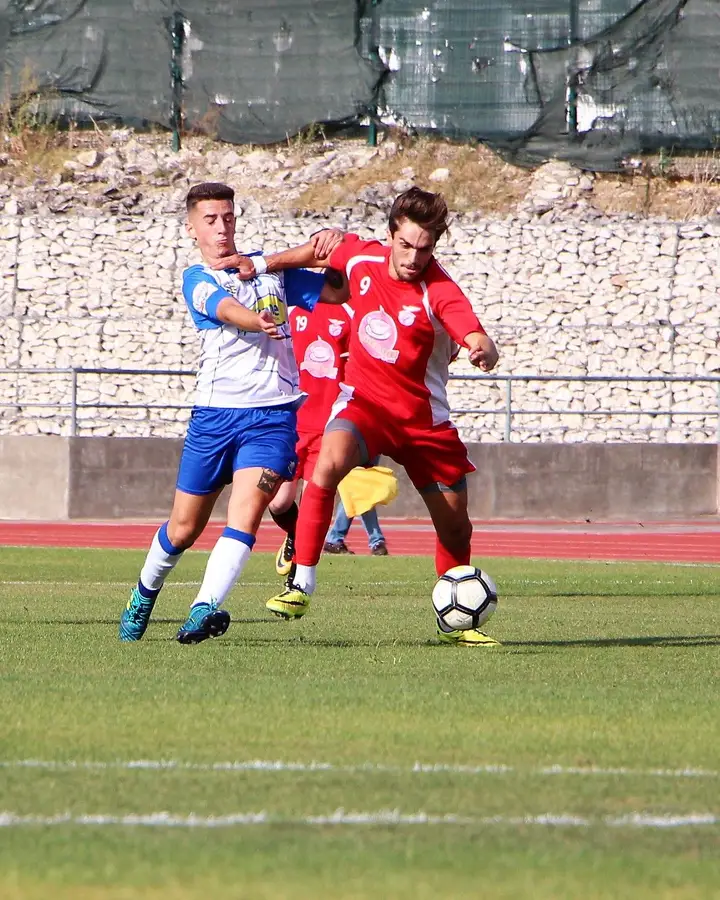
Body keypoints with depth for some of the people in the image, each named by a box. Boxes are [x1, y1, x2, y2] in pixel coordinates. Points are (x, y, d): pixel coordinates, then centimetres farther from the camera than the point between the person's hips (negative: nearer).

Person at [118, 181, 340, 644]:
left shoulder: (269, 269, 15)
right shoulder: (196, 279, 4)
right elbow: (225, 309, -19)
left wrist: (329, 249, -7)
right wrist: (259, 322, -42)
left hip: (274, 416, 1)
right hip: (214, 413, -1)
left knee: (245, 514, -20)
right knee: (184, 527, 9)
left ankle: (206, 609, -30)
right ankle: (143, 596, 34)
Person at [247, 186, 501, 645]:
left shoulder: (440, 291, -20)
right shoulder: (361, 256, -7)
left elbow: (480, 341, -35)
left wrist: (483, 351, -58)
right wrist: (262, 264, 11)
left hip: (424, 417, -1)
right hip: (363, 400, 1)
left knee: (456, 528, 8)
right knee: (328, 465, -32)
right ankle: (302, 583, -26)